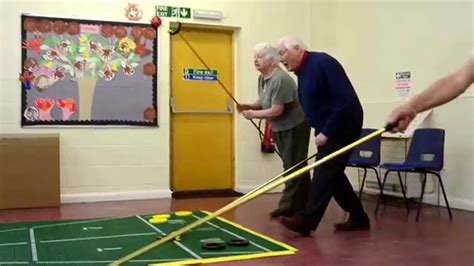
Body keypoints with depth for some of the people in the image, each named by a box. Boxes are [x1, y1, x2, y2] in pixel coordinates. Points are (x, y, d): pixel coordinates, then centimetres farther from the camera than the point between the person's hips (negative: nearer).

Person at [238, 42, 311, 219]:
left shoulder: (281, 79, -26)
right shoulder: (262, 78, 4)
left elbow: (276, 110, -28)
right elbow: (263, 101, 17)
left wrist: (253, 114, -17)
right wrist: (249, 106, -3)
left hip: (294, 128, -10)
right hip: (281, 129, 10)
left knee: (293, 168, -3)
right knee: (292, 167, 16)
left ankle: (288, 207, 3)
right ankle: (300, 206, 26)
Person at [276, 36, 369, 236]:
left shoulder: (322, 63, -19)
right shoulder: (302, 71, 10)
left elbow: (345, 101, -25)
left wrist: (326, 132, -23)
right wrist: (321, 131, 8)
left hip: (343, 127, -10)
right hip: (328, 129, 10)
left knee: (324, 173, -10)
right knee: (331, 173, 12)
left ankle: (306, 221, -8)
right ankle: (358, 218, 22)